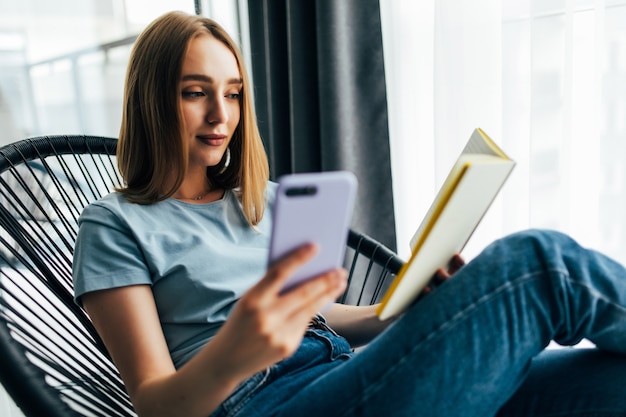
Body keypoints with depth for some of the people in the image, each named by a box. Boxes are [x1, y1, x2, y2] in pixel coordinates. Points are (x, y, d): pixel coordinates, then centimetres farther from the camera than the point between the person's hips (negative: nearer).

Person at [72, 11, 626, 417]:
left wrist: (415, 308, 3)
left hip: (350, 368, 6)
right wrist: (231, 355, -27)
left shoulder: (268, 200, 22)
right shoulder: (115, 225, 4)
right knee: (537, 260, -23)